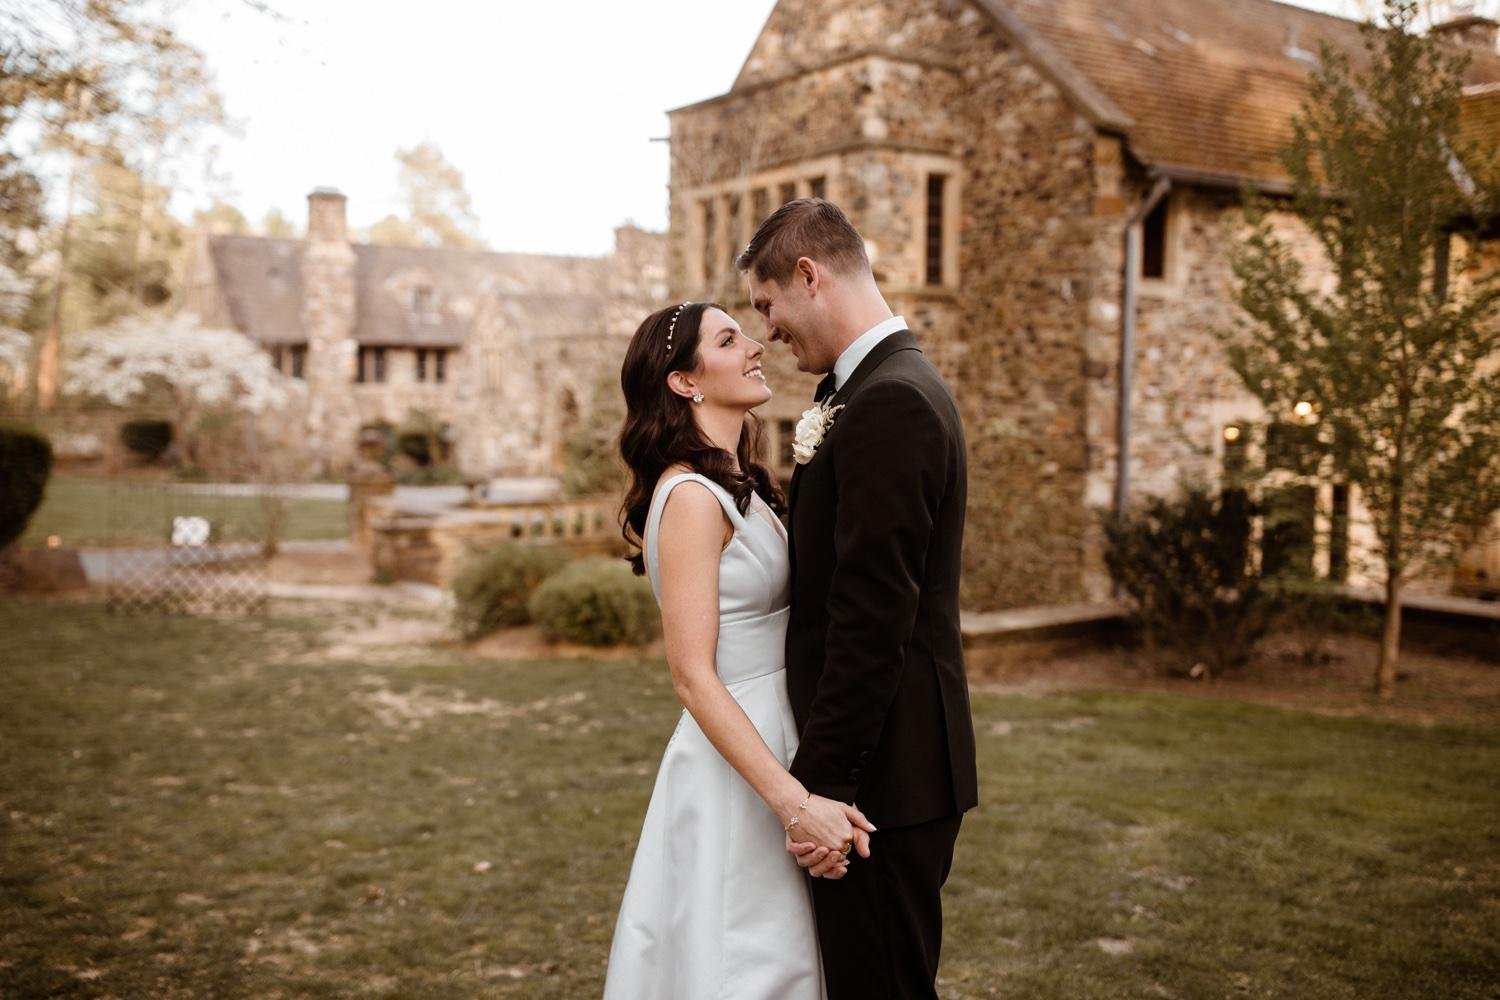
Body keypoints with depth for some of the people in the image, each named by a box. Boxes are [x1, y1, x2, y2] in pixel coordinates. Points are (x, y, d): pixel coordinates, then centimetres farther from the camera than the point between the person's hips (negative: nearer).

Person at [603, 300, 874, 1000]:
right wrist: (796, 803, -26)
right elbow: (693, 677, -23)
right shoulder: (691, 496, -18)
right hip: (736, 774, -9)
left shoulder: (742, 488, 11)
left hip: (769, 749, 9)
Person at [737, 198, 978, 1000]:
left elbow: (871, 618, -23)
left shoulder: (887, 403, -19)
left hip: (883, 768, -10)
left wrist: (819, 782, -20)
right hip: (892, 760, 10)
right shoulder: (896, 385, 14)